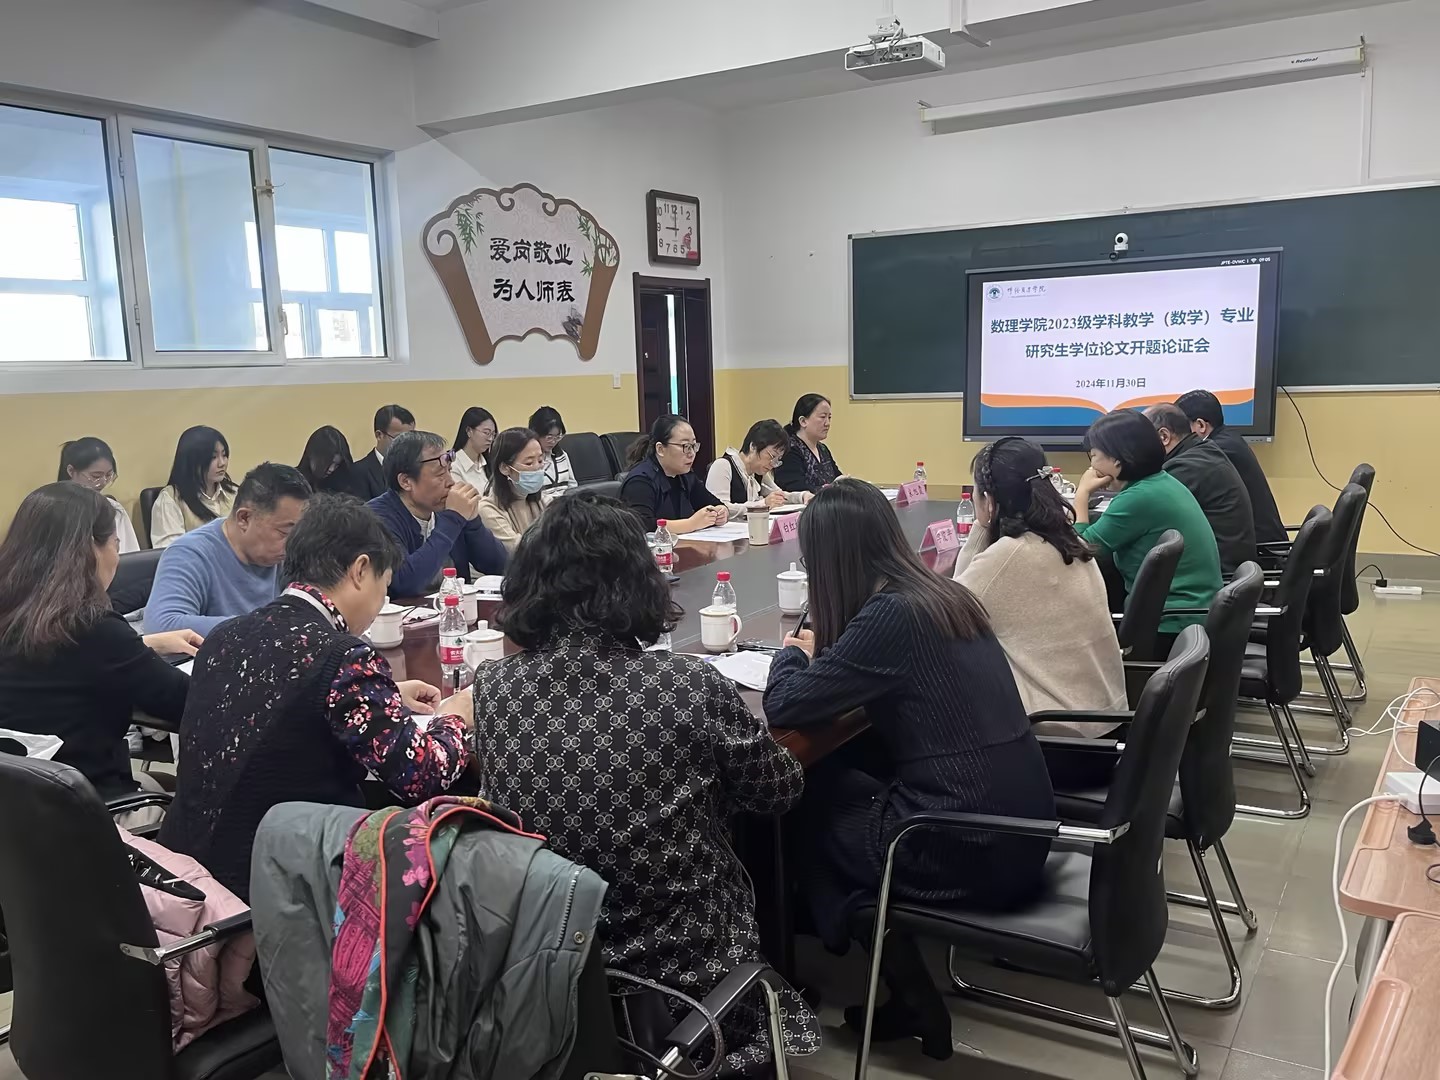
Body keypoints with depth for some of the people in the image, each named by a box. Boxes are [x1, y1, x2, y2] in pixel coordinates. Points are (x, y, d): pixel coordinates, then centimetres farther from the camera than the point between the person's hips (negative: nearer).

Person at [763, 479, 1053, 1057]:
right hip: (1021, 829, 8)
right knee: (839, 778, 21)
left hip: (972, 851, -8)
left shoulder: (889, 616, -19)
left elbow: (783, 707, -15)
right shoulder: (946, 594, 6)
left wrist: (794, 653, 5)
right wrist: (824, 653, 16)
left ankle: (914, 1003, 23)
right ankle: (908, 992, 26)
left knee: (808, 806, 14)